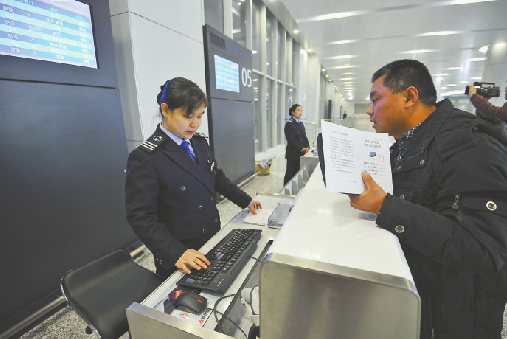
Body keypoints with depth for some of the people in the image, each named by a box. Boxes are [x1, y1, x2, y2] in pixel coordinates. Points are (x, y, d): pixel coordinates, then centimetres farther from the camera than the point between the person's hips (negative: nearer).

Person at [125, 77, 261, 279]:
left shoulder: (199, 142, 1)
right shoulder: (145, 158, -20)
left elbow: (217, 178, 12)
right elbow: (141, 216, -21)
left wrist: (246, 201, 11)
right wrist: (177, 254, -29)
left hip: (213, 240, 6)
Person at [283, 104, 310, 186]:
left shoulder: (301, 123, 14)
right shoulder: (289, 124, -9)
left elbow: (304, 137, 15)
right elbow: (291, 140, -15)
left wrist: (307, 147, -2)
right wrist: (302, 148, -16)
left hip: (301, 154, 7)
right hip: (293, 154, -7)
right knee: (290, 174, 1)